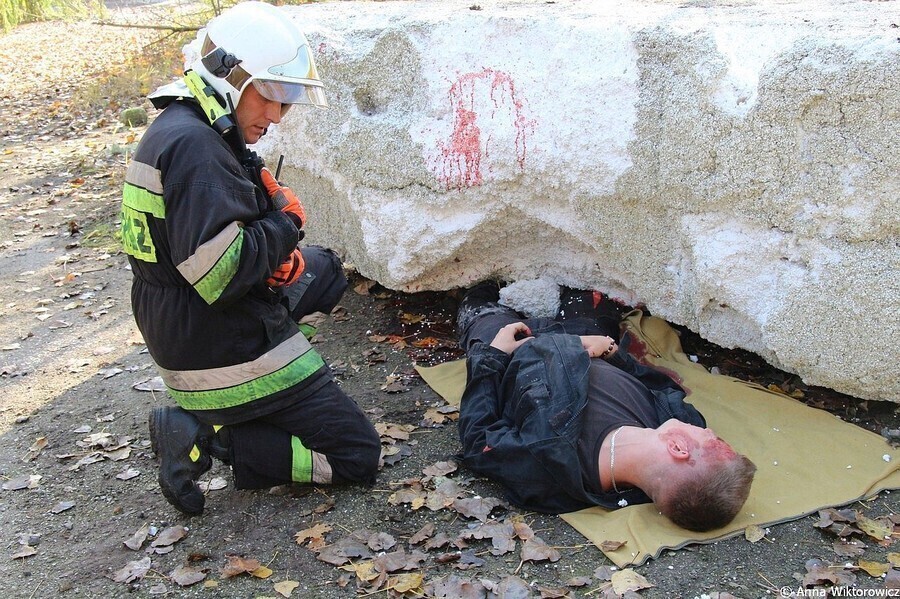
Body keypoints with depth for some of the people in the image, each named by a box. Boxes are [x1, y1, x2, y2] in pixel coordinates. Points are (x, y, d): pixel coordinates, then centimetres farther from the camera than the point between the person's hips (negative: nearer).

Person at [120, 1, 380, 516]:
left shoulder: (173, 129, 8)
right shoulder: (195, 146, -24)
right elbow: (221, 274, -31)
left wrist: (280, 260, -2)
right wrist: (286, 220, -15)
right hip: (231, 360, -10)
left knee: (324, 269, 31)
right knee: (359, 456, 1)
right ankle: (208, 440, -6)